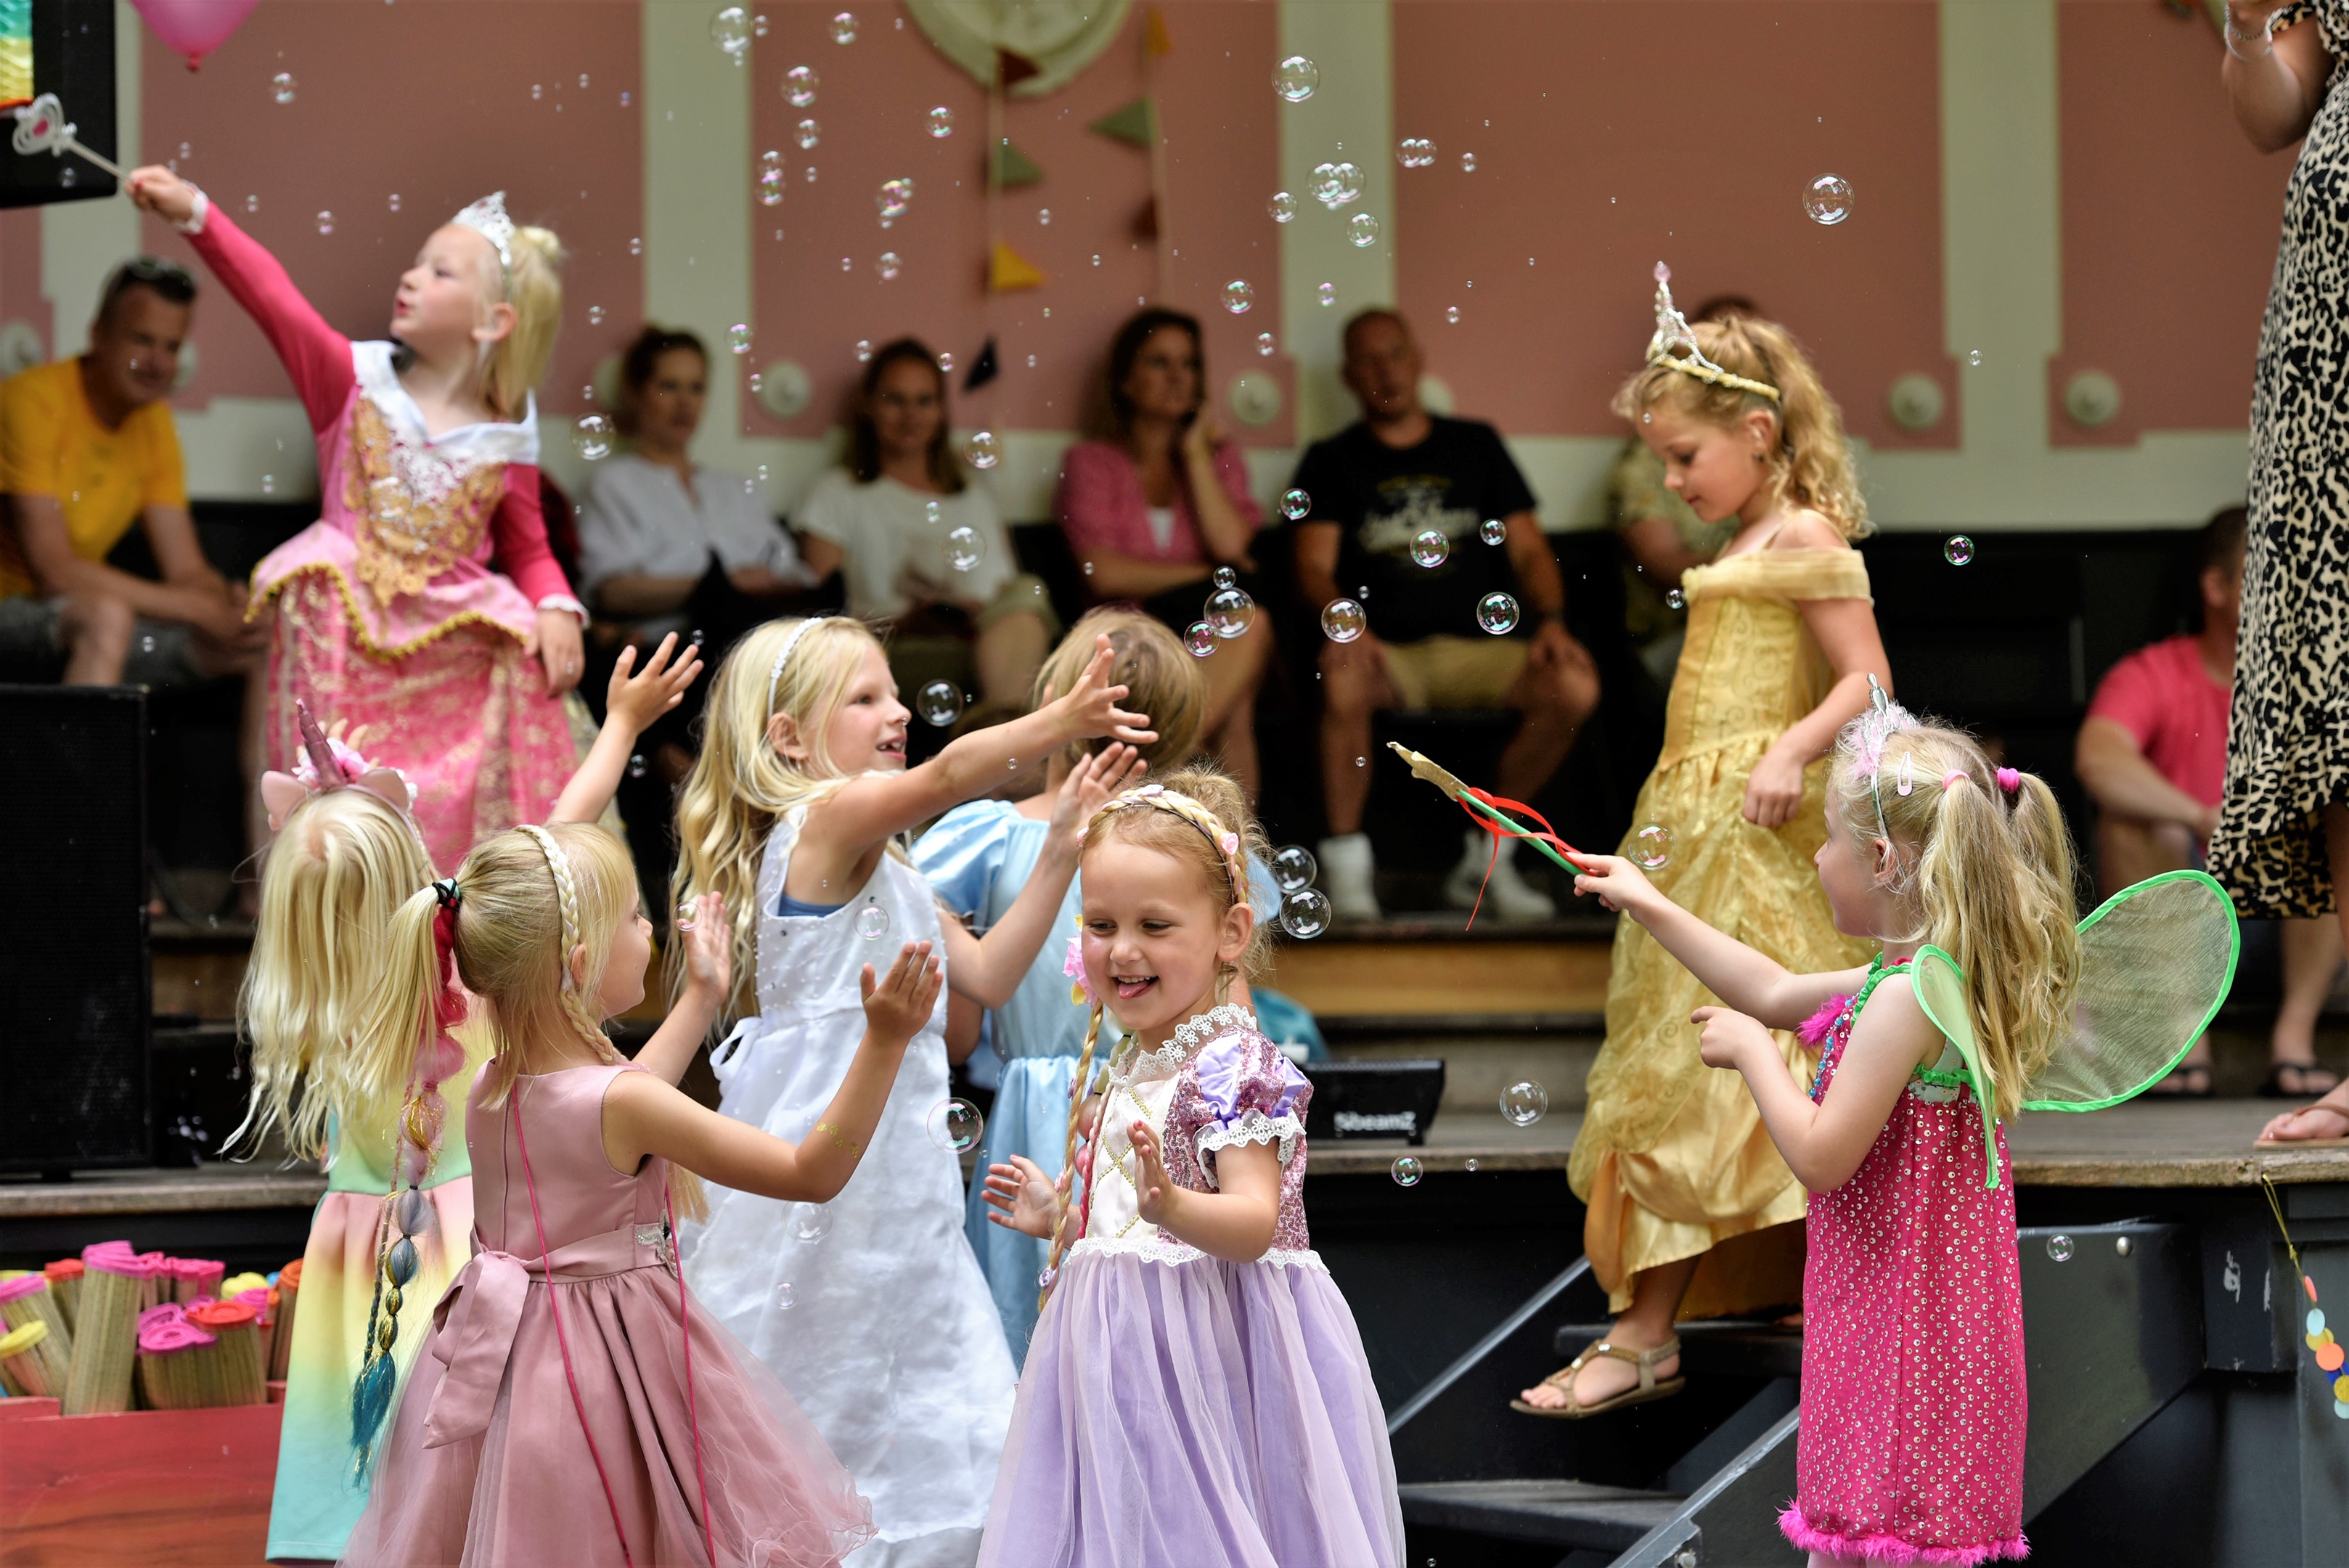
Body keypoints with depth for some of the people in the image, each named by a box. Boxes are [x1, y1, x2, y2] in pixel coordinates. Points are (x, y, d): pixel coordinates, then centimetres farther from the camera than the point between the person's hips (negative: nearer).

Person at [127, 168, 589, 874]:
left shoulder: (505, 442, 1)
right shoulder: (355, 381, -1)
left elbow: (529, 549, 11)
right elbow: (275, 300, -11)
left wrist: (556, 609, -10)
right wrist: (196, 214, -22)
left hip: (458, 656, 1)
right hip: (348, 647, -1)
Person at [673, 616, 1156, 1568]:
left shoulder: (888, 869, 17)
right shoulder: (823, 820, -12)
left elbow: (988, 974, 14)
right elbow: (946, 777, -30)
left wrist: (1060, 850, 6)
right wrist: (1062, 724, -43)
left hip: (896, 1178, 9)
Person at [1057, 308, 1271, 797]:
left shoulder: (1218, 455, 19)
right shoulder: (1090, 462, 11)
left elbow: (1231, 546, -2)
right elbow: (1104, 573, -6)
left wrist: (1194, 453, 3)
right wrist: (1212, 575, -4)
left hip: (1214, 634, 3)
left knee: (1249, 625, -36)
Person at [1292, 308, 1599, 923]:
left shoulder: (1476, 445, 21)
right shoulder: (1333, 462, 15)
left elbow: (1528, 550, 16)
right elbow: (1315, 567, 2)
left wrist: (1551, 619, -5)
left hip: (1482, 644, 2)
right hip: (1386, 650, -2)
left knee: (1574, 686, -28)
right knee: (1343, 684, -39)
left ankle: (1486, 859, -11)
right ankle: (1346, 866, -25)